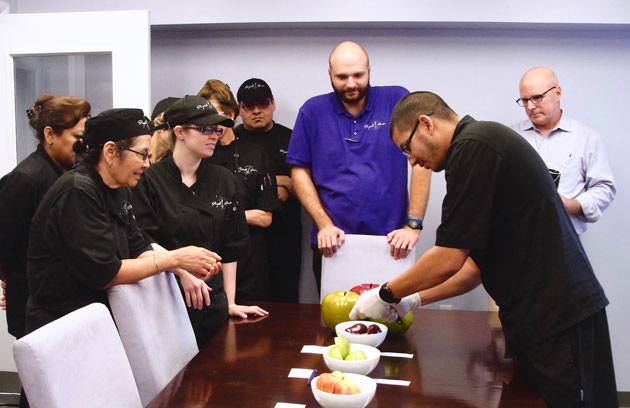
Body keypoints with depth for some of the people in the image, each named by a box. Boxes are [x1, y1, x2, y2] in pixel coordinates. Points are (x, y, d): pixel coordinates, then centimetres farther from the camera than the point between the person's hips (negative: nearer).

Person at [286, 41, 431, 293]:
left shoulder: (397, 101, -1)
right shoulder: (313, 111, 5)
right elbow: (300, 171, 5)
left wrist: (413, 225, -12)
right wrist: (324, 224, -6)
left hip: (390, 243, -1)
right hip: (332, 244, 1)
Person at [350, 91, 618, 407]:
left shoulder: (473, 147, -14)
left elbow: (449, 260, -16)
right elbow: (478, 266, 19)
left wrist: (385, 296, -2)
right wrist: (414, 300, 17)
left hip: (558, 320, -10)